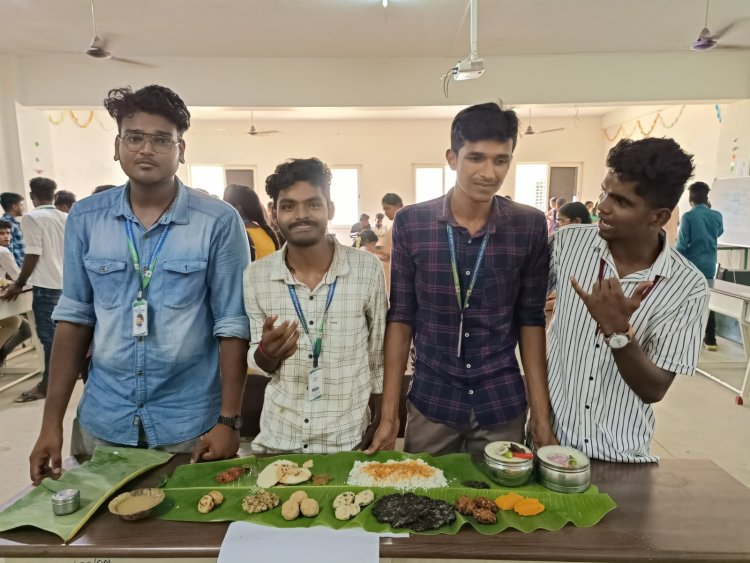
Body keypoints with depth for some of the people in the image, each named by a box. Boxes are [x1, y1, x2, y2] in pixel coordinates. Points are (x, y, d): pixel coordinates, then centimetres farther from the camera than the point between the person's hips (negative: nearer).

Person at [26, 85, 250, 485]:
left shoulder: (219, 221, -12)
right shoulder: (85, 218, -1)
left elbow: (232, 325, -10)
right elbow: (74, 317, 4)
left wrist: (228, 420, -11)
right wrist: (52, 420, 3)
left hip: (189, 421, -3)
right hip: (102, 418, 4)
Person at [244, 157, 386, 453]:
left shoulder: (368, 269, -13)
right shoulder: (256, 276, -9)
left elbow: (379, 358, -3)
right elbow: (261, 364, -1)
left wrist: (379, 427, 2)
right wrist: (268, 351, -23)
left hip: (349, 440, -1)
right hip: (278, 438, 2)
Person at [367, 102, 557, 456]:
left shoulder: (530, 226, -7)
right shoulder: (411, 223, -9)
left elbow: (531, 320, 0)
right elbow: (401, 317, -4)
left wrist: (542, 416, -2)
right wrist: (389, 413, -5)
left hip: (503, 406, 1)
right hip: (430, 403, 0)